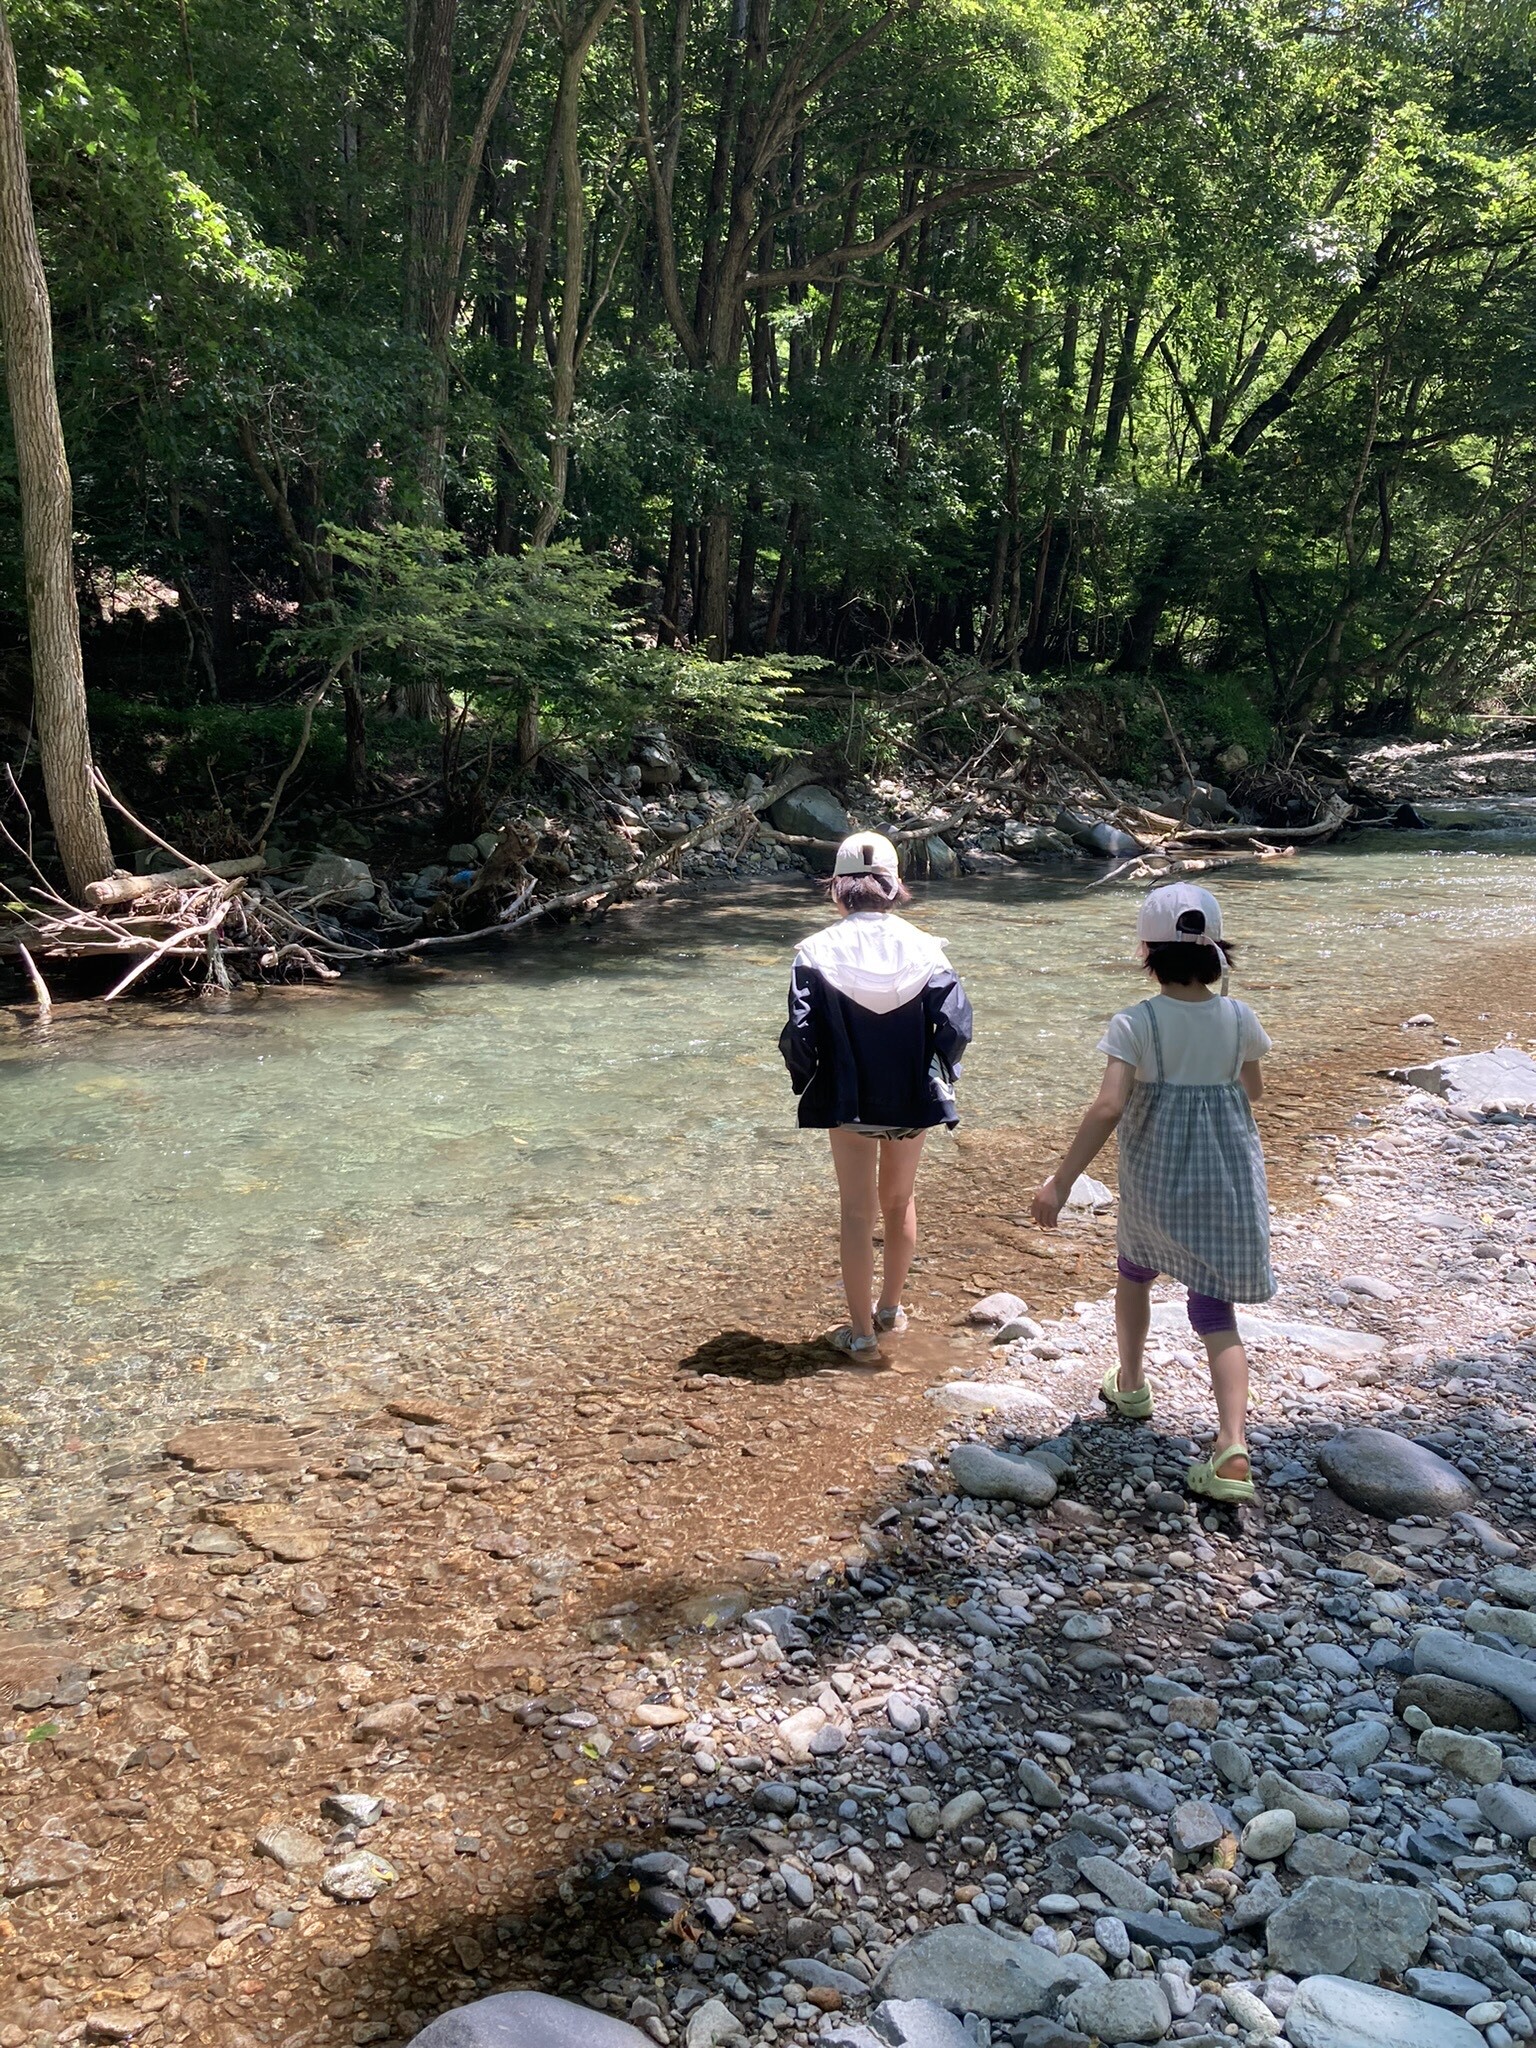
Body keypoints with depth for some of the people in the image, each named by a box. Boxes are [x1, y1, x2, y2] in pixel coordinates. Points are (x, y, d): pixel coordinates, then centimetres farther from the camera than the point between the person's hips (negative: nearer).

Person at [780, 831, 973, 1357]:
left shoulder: (818, 951, -11)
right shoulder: (924, 948, -7)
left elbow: (800, 1036, -15)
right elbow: (956, 1024, -10)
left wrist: (810, 1082, 4)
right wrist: (939, 1076, 7)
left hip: (848, 1102, -2)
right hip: (914, 1099, 2)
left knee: (858, 1213, 10)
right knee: (899, 1202, 22)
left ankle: (860, 1330, 19)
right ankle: (890, 1309, 37)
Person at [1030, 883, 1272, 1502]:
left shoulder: (1135, 1024, -15)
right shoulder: (1239, 1019, -5)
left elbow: (1108, 1108, -24)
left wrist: (1061, 1181, -20)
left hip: (1155, 1178, -2)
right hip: (1229, 1176, 2)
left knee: (1135, 1269, 28)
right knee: (1214, 1308, 3)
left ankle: (1129, 1385, 45)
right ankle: (1232, 1447, -13)